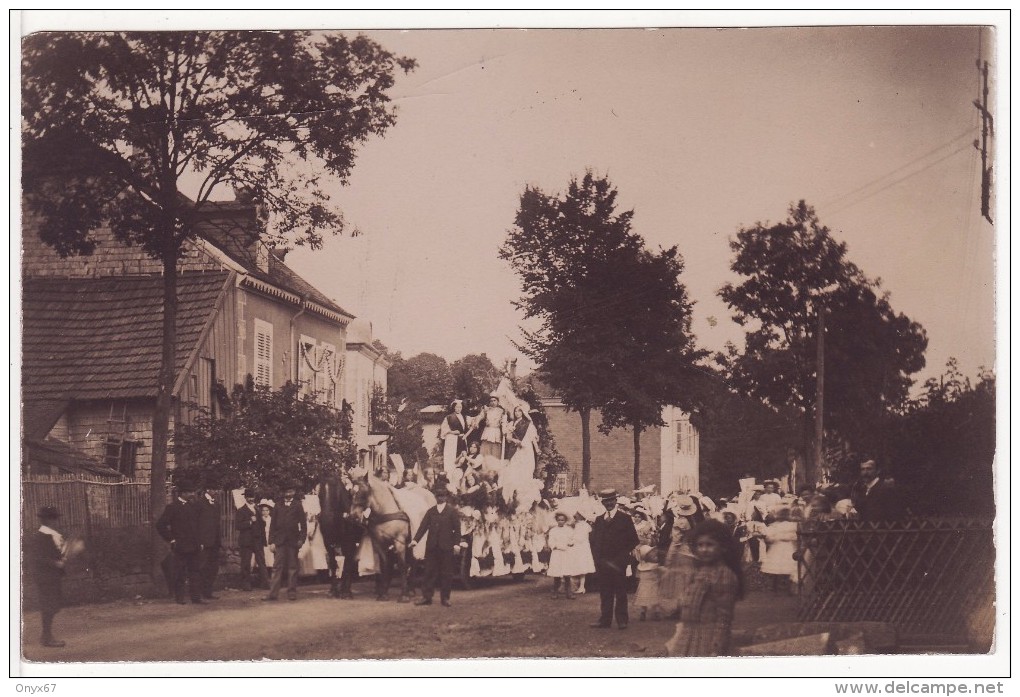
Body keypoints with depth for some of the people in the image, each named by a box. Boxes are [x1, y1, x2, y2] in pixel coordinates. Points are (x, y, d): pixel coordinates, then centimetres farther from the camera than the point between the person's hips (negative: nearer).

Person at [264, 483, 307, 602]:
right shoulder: (278, 505, 11)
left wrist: (301, 539, -6)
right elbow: (273, 523, 8)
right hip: (279, 541, 1)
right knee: (277, 567, -4)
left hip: (293, 541, 0)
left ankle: (292, 593, 8)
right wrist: (271, 541, 1)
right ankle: (273, 593, -7)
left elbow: (303, 523, 5)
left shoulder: (298, 505, 8)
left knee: (292, 568, 4)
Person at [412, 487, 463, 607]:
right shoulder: (430, 511, 12)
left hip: (446, 547, -2)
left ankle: (445, 598, 6)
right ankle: (426, 597, 5)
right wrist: (415, 540, -7)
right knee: (429, 572, 3)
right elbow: (423, 526, 4)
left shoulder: (452, 511, 4)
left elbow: (457, 528, 0)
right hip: (431, 546, 3)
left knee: (446, 573, 1)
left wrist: (456, 543, -10)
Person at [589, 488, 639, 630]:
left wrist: (622, 557, -7)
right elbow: (594, 542, 15)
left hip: (618, 563, -3)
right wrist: (597, 559, 2)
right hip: (603, 563, 3)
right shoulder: (599, 520, 14)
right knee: (605, 594, 4)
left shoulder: (624, 519, 1)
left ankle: (622, 620, 7)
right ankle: (605, 620, 8)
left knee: (620, 593, 1)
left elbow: (633, 540, 0)